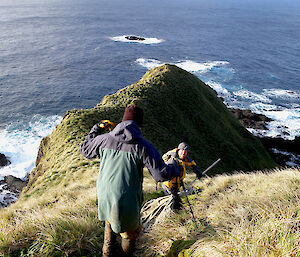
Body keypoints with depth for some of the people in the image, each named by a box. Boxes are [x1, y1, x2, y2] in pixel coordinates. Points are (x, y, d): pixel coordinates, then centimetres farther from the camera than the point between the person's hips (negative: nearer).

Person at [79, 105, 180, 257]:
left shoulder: (105, 139, -5)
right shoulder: (142, 145, -15)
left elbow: (84, 150, 15)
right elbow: (161, 174, -16)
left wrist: (96, 129, 26)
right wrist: (176, 169, 6)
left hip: (104, 198, 4)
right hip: (127, 203, -4)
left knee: (110, 223, 34)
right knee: (130, 233, 24)